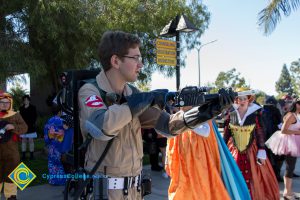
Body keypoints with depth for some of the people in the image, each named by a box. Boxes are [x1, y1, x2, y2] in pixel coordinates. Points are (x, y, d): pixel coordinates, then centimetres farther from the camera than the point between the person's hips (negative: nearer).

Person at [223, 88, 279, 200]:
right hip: (234, 151, 1)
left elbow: (260, 134, -4)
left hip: (251, 152, -1)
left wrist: (262, 153, -7)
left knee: (253, 180, 1)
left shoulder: (255, 113, -6)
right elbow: (226, 132, 4)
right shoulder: (231, 113, -2)